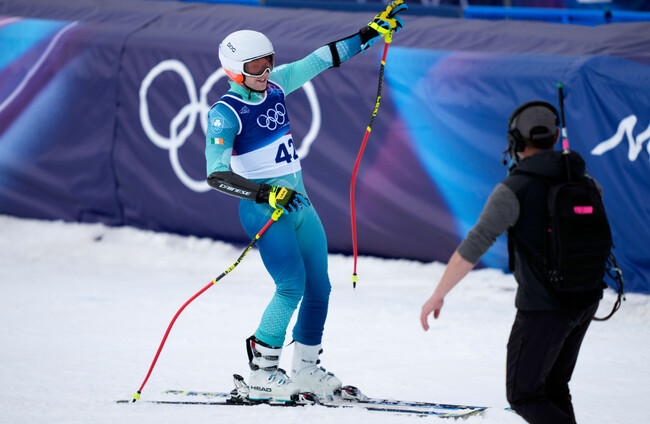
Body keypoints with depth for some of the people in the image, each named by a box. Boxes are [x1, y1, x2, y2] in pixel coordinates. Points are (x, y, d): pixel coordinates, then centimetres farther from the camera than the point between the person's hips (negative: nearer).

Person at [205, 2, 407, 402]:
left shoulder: (275, 86, 4)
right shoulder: (225, 113, -15)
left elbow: (319, 61, 14)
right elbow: (216, 174, -22)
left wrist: (370, 34, 15)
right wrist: (263, 192, -33)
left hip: (299, 203, 7)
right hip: (263, 209, -7)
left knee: (319, 288, 8)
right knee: (292, 286, -17)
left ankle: (306, 369, 22)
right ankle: (262, 373, -7)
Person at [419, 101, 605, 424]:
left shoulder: (513, 190, -18)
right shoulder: (579, 177, 1)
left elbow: (472, 248, -21)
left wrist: (437, 296, -13)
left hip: (543, 306, -7)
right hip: (586, 300, 7)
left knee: (523, 395, 4)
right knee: (553, 388, 22)